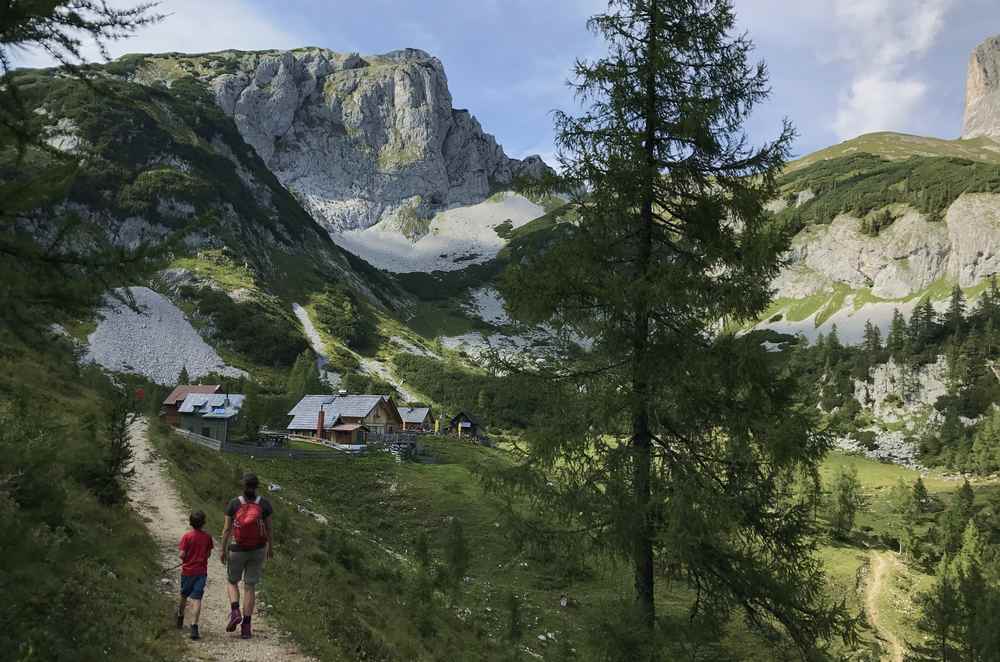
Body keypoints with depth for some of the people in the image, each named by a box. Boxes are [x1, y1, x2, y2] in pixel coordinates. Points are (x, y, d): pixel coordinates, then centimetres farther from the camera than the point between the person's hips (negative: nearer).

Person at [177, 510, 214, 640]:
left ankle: (180, 621, 41)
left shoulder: (187, 537, -10)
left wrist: (185, 559, 9)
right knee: (196, 599, -4)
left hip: (187, 571, 0)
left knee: (184, 596, 21)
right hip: (201, 571, 0)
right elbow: (209, 554, 5)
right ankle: (194, 627, -16)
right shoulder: (207, 537, -2)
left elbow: (182, 555, -12)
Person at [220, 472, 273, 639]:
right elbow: (268, 528, 0)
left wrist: (223, 550, 3)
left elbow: (226, 529, -6)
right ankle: (246, 626, 7)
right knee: (250, 587, 9)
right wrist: (270, 547, 13)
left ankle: (235, 612, -1)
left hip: (237, 550, -1)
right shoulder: (264, 503, -6)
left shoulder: (234, 503, -8)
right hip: (258, 550, 1)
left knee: (232, 582, 21)